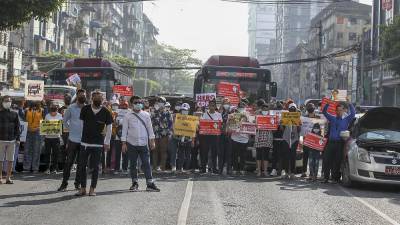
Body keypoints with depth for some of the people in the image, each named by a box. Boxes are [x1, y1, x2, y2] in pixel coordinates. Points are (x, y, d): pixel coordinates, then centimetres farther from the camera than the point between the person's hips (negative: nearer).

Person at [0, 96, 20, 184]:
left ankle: (8, 178, 10)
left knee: (10, 160, 4)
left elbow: (17, 127, 11)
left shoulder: (14, 114, 9)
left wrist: (17, 139, 5)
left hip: (11, 140, 2)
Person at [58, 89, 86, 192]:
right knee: (69, 162, -2)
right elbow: (64, 120, 13)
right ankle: (64, 183, 3)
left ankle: (78, 183, 17)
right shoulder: (71, 108, 1)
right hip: (73, 139, -2)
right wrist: (70, 128, 6)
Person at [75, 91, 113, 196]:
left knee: (95, 167, 2)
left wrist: (107, 142, 3)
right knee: (82, 166, 3)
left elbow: (109, 127, 5)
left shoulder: (105, 112, -1)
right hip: (84, 142, 1)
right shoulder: (85, 109, 1)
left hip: (98, 143, -1)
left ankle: (92, 189, 10)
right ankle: (82, 189, 12)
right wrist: (79, 136, 8)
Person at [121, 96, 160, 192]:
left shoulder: (146, 115, 6)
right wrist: (124, 143, -3)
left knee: (147, 164, -2)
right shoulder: (128, 116, 1)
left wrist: (152, 141, 5)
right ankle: (134, 183, 16)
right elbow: (124, 130, 2)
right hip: (132, 144, -1)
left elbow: (150, 128, 9)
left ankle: (150, 184, -2)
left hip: (144, 143, 1)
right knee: (133, 164, 6)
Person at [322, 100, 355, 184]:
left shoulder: (346, 120, 12)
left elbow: (353, 113, -2)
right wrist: (328, 103, -4)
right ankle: (326, 177, 2)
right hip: (331, 142, 2)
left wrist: (349, 104, -11)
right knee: (327, 160, -3)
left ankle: (335, 178, 4)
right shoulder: (332, 119, 16)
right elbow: (324, 112, 11)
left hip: (340, 143, -1)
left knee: (337, 161, -1)